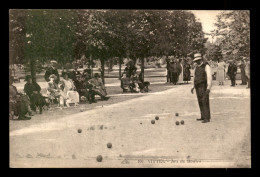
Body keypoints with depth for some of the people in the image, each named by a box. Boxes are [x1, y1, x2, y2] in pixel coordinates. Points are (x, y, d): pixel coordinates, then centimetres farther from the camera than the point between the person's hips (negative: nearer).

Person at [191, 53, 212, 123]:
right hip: (198, 87, 8)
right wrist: (193, 86, 16)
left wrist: (208, 87, -23)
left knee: (205, 102, -12)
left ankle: (207, 118, -12)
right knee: (200, 102, 8)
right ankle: (203, 116, 16)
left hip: (204, 87, -8)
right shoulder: (197, 67, 14)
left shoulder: (206, 66, -10)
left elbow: (209, 77, -16)